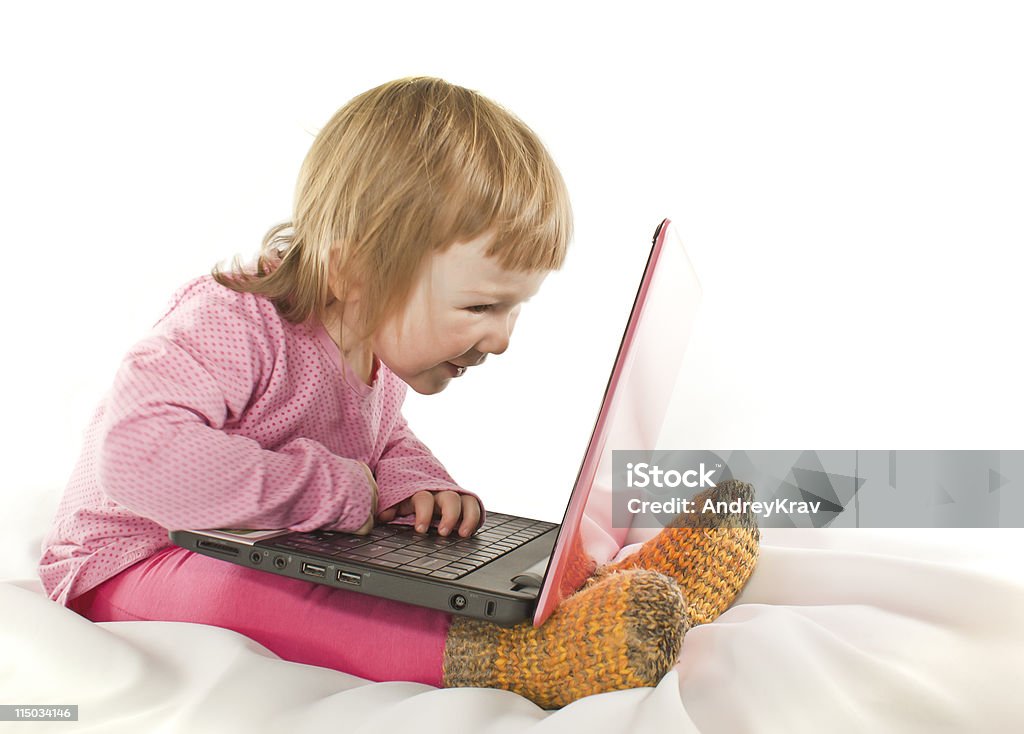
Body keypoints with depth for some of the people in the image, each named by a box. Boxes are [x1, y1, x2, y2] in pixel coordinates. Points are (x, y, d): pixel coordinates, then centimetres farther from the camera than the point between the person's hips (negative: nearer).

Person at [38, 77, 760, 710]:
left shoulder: (378, 345, -1)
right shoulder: (230, 324, -27)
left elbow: (387, 445, 15)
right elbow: (137, 452, -41)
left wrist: (413, 483, -11)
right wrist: (332, 489, -35)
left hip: (282, 552, 8)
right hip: (137, 563, -8)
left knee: (458, 552, -10)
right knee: (234, 590, -41)